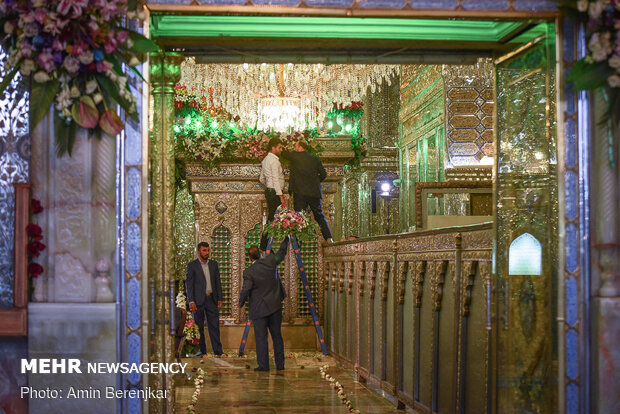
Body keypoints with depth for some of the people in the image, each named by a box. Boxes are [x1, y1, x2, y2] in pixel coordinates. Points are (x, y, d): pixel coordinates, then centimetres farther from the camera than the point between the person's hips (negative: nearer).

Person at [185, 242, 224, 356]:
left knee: (214, 325, 2)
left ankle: (218, 350, 5)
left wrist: (219, 298, 5)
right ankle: (202, 350, 12)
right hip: (198, 300, -3)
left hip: (211, 299, 3)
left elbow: (218, 282, 12)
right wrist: (191, 301, -12)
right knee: (199, 326, 4)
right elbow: (189, 284, -5)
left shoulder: (214, 264, 10)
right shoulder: (191, 265, -2)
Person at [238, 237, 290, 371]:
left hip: (259, 308, -4)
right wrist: (286, 238, 29)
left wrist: (240, 303, 3)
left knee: (261, 338, 1)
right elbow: (282, 252, 14)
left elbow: (245, 290, -15)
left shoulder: (248, 272, -14)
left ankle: (263, 365, 1)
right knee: (277, 336, 12)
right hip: (275, 305, 4)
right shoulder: (270, 261, -4)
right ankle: (280, 364, 15)